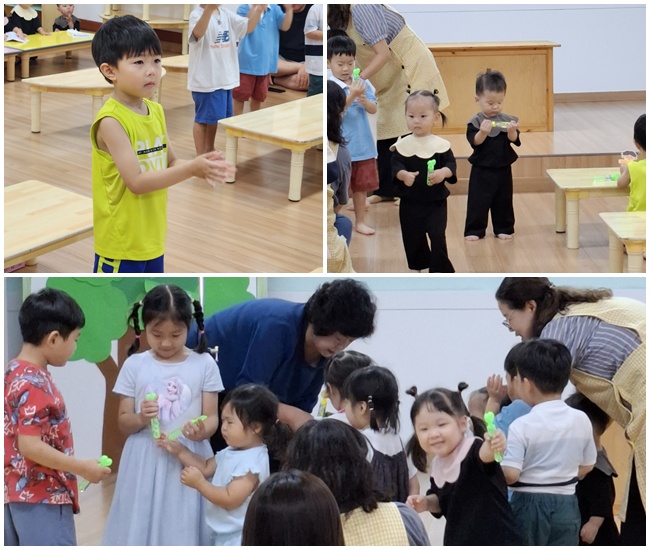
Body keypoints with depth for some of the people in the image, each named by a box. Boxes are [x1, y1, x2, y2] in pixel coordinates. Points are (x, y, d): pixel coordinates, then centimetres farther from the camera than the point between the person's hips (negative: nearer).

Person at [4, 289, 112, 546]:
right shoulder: (35, 384, -19)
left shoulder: (13, 372, 10)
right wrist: (82, 467, -18)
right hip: (43, 498, -10)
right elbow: (30, 446, -24)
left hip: (16, 493, 10)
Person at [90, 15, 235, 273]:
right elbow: (136, 181, -24)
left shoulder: (156, 111, 5)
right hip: (121, 241, -8)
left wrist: (201, 167, -11)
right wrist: (191, 169, -30)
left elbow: (170, 162, 11)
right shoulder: (111, 120, -20)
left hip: (152, 237, 8)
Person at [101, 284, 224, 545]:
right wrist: (141, 418, -18)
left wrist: (201, 430, -23)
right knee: (141, 528, 2)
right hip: (145, 464, 1)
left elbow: (211, 417, 0)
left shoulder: (204, 364, -1)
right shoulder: (134, 365, 1)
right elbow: (123, 423, 4)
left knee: (184, 529, 0)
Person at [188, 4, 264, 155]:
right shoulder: (197, 14, -17)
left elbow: (248, 27, 7)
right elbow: (198, 32, -39)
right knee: (203, 118, 2)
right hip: (205, 79, -8)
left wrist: (258, 10, -12)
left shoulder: (226, 14, 7)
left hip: (225, 78, 8)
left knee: (215, 117, 19)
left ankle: (210, 150, 34)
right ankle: (200, 155, 13)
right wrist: (209, 8, -56)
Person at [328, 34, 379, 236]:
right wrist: (352, 95, -32)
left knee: (360, 185, 15)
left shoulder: (362, 84, 2)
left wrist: (364, 101, -24)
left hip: (362, 145, 5)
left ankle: (360, 221, 27)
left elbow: (374, 109, -2)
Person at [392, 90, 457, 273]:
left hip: (436, 201, -2)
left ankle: (440, 270, 7)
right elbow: (396, 165, -10)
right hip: (410, 202, 2)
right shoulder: (402, 144, -4)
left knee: (437, 236, -6)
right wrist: (403, 174, -32)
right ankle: (419, 266, 34)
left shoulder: (441, 144, -5)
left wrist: (443, 172, -29)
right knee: (412, 237, 12)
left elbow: (451, 164, -7)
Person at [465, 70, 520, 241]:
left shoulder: (507, 120, -1)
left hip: (503, 169, 3)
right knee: (477, 201, -1)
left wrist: (512, 131, -30)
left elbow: (514, 140, -8)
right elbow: (474, 142, -18)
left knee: (503, 201, 11)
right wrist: (483, 132, -37)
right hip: (481, 170, -3)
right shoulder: (475, 122, -9)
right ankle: (474, 230, 8)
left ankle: (503, 229, 23)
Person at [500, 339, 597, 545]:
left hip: (530, 505, -4)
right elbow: (587, 466, 10)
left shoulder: (522, 426, -15)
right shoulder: (581, 420, 0)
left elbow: (511, 474, -19)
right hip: (566, 505, 4)